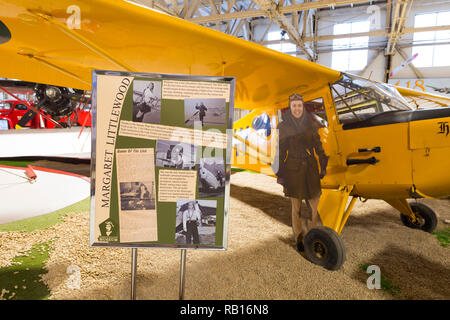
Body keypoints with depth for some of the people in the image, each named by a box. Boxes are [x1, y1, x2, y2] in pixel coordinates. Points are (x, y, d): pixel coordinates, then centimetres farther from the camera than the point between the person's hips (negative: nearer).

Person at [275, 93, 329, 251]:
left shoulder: (311, 125, 7)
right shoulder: (283, 127, 0)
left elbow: (319, 147, 11)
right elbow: (280, 152, 1)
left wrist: (323, 167, 7)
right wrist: (280, 175, -1)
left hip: (310, 168, 2)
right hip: (292, 170, -2)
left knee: (314, 204, 1)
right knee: (296, 206, 5)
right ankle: (299, 239, 20)